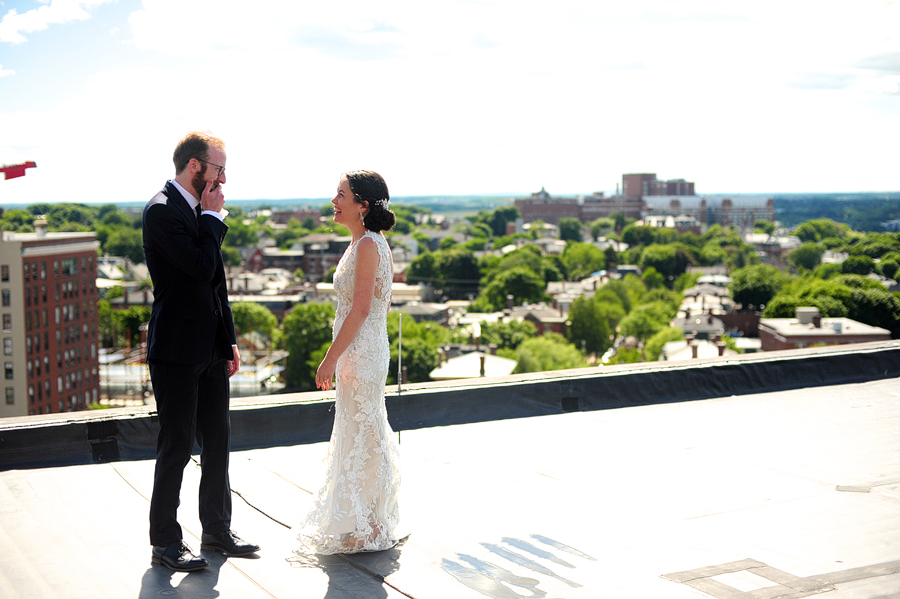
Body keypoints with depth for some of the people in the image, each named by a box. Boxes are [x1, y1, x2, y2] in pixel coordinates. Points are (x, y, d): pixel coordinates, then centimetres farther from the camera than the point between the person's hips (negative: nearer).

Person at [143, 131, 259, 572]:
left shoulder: (199, 211, 13)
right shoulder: (162, 211, -14)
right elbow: (202, 267, -25)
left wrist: (229, 340, 16)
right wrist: (213, 217, -12)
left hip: (210, 350, 8)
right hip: (177, 352, -8)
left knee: (218, 441, 14)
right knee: (177, 445, -1)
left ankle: (217, 530, 27)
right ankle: (165, 543, 12)